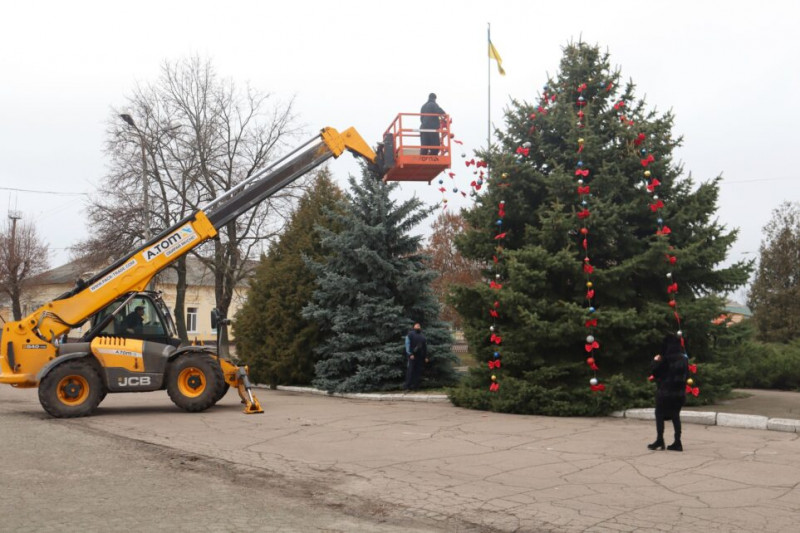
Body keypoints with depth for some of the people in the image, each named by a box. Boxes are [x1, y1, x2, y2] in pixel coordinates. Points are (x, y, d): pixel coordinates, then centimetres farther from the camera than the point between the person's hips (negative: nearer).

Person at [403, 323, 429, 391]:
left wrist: (426, 357, 12)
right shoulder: (410, 334, 5)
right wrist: (410, 354, -15)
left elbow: (425, 347, 20)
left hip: (420, 357, 5)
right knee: (410, 370, -10)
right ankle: (407, 385, -10)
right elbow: (407, 344, -4)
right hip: (412, 356, -5)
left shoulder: (422, 336, 21)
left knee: (418, 372, 2)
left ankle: (415, 385, 6)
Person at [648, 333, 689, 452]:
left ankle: (660, 440, -1)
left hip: (665, 391, -5)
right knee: (675, 415, 12)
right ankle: (677, 443, 9)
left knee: (659, 414, 5)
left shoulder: (665, 359, -15)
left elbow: (655, 372, -9)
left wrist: (655, 361, 4)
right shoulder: (684, 358, 4)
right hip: (679, 392, 5)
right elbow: (686, 374, 12)